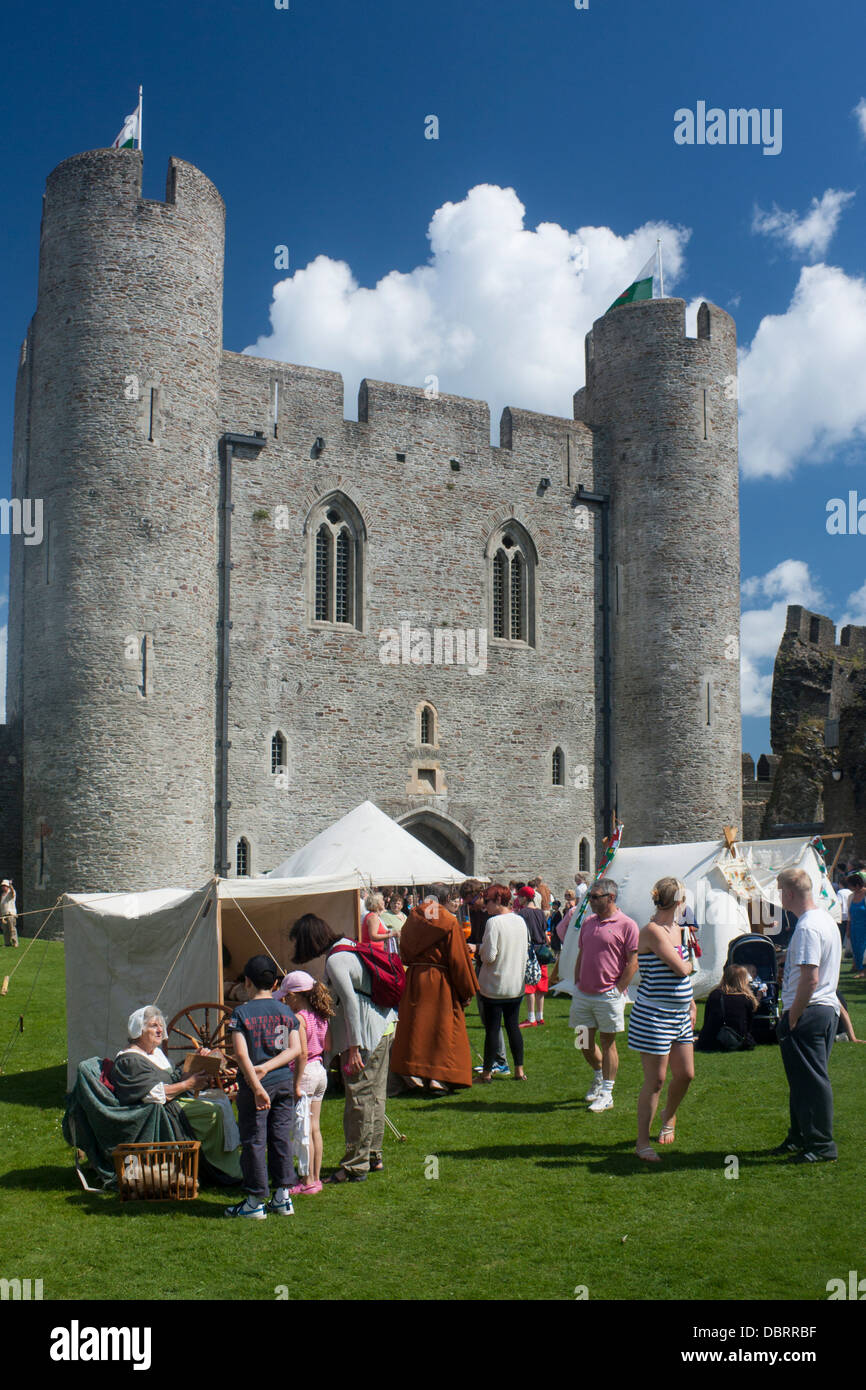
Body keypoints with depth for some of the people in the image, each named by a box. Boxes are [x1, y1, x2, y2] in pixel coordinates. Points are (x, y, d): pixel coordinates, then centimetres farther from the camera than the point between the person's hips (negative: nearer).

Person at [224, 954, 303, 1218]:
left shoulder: (241, 1013, -7)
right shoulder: (287, 1012, 5)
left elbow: (241, 1054, -16)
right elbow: (295, 1049, -4)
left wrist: (257, 1087, -19)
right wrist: (268, 1067, -9)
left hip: (255, 1085, -4)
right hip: (284, 1082, 4)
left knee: (253, 1141, 5)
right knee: (281, 1137, 12)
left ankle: (256, 1201, 11)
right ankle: (283, 1196, 16)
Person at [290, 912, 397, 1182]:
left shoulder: (335, 960, -18)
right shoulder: (347, 945, 10)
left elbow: (351, 1003, -22)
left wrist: (354, 1047, -20)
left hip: (367, 1033, -10)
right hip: (384, 1027, 10)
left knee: (359, 1100, -2)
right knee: (375, 1095, 17)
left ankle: (355, 1167, 6)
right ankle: (373, 1157, 27)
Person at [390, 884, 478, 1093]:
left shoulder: (412, 918, 5)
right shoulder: (449, 922, -10)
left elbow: (404, 954, 12)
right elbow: (459, 958, -9)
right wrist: (467, 990, -3)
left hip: (414, 979, 5)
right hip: (440, 981, -5)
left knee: (415, 1024, 14)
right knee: (443, 1026, 4)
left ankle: (411, 1070, 15)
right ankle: (437, 1075, -1)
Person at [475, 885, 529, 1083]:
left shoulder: (494, 922, -18)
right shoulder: (520, 921, 3)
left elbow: (489, 956, -20)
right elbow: (525, 953, 11)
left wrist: (480, 949, -1)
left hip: (495, 985, -6)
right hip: (516, 985, 6)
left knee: (492, 1029, 3)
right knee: (513, 1026, 14)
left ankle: (487, 1072, 11)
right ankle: (519, 1070, 17)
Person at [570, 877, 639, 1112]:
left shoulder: (626, 925, -9)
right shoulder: (588, 921, 10)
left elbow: (633, 963, -10)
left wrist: (617, 990, -13)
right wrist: (577, 984, 12)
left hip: (608, 996, -6)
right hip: (583, 994, 6)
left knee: (608, 1043, 3)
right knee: (585, 1042, 13)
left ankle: (606, 1093, 12)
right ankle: (599, 1077, 37)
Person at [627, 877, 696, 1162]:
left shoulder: (677, 929, 11)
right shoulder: (652, 931, -19)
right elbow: (681, 968, -20)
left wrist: (691, 1005, 21)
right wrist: (689, 963, 1)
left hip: (679, 1015, 9)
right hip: (654, 1017, -9)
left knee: (685, 1074, 14)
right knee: (655, 1080, -3)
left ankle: (669, 1117, 42)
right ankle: (642, 1142, 9)